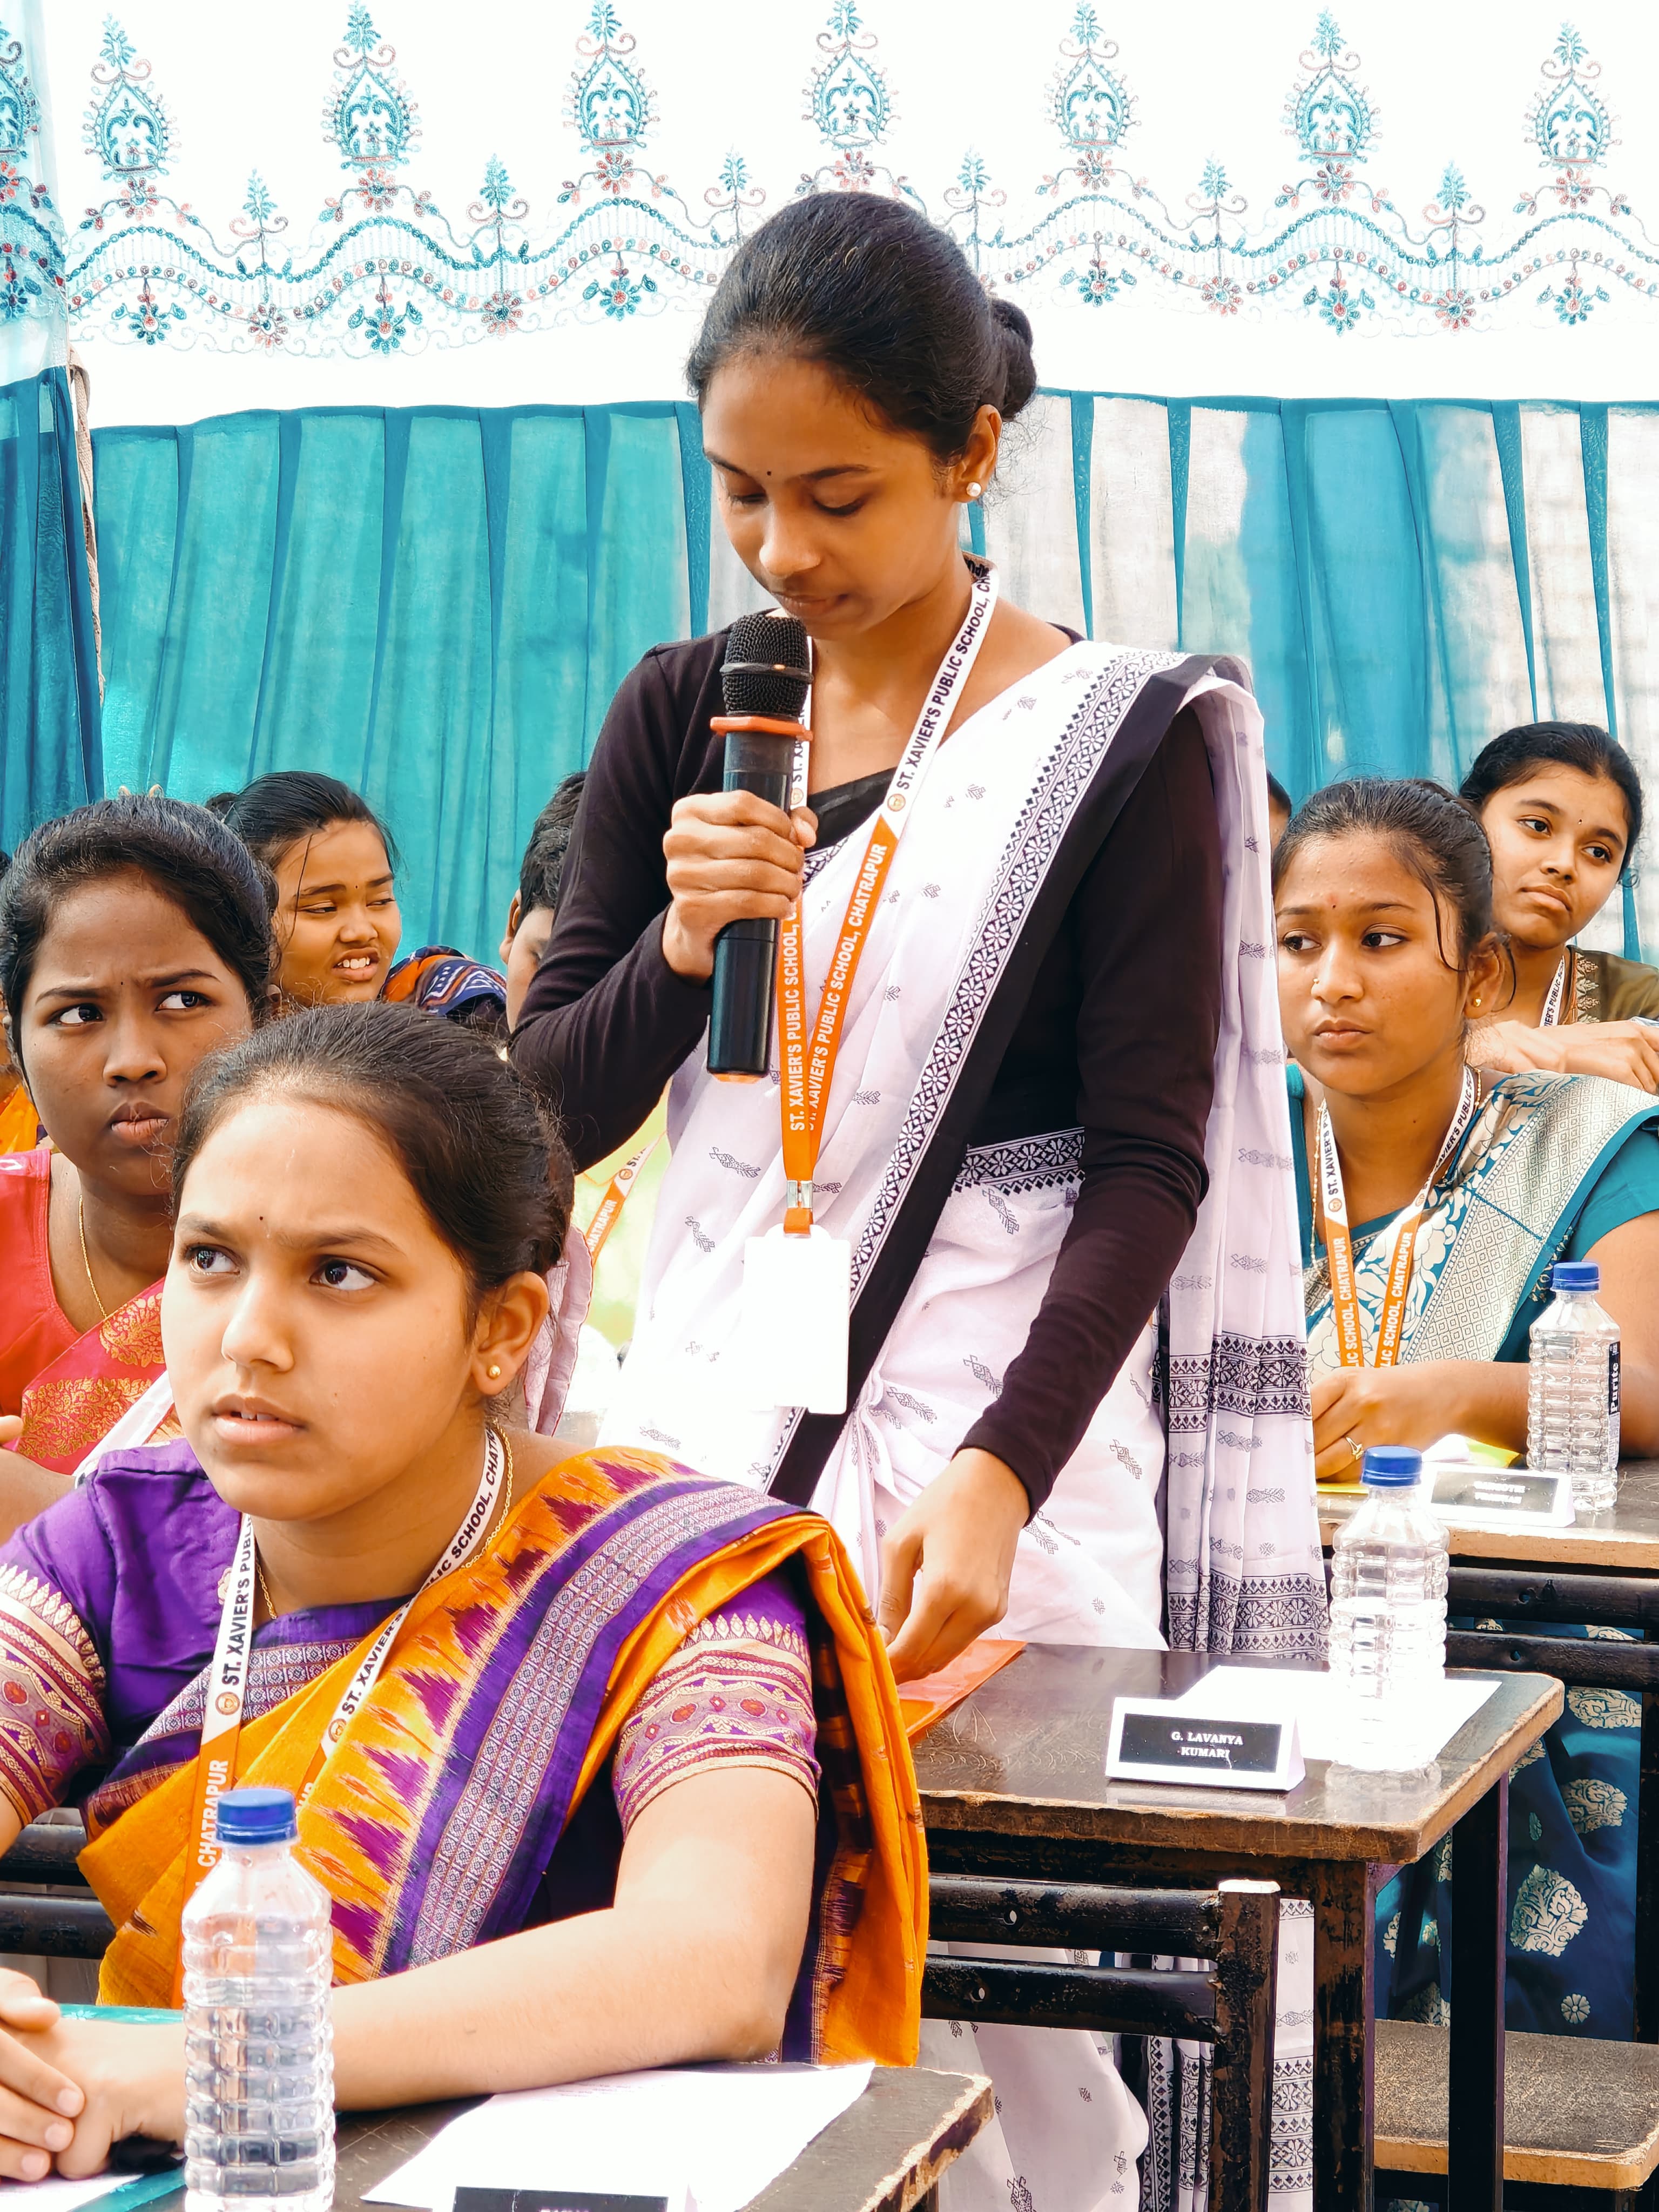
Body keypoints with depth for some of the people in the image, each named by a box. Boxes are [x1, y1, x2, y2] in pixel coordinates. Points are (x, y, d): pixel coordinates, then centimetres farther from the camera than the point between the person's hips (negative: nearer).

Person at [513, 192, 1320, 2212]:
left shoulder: (1117, 742, -4)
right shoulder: (683, 717, 8)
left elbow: (1150, 1162, -8)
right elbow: (551, 1108, 8)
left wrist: (999, 1474, -22)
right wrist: (680, 947, -13)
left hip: (984, 1439, -4)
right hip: (700, 1425, 4)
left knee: (990, 2018, -5)